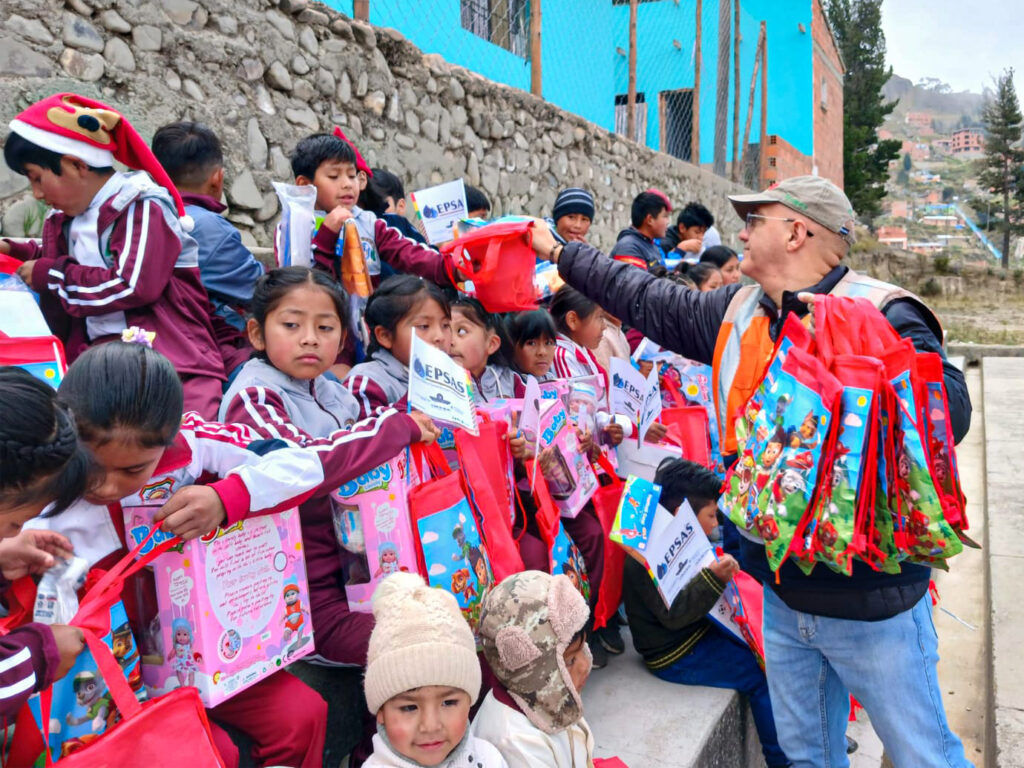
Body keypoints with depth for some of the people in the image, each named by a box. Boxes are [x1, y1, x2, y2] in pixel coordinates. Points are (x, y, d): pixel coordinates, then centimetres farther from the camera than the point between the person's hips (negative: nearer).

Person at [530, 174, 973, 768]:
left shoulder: (883, 314, -16)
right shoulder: (739, 312, 5)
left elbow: (950, 412, -28)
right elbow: (650, 302, 15)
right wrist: (560, 251, 21)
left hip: (872, 597, -6)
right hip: (784, 592, 7)